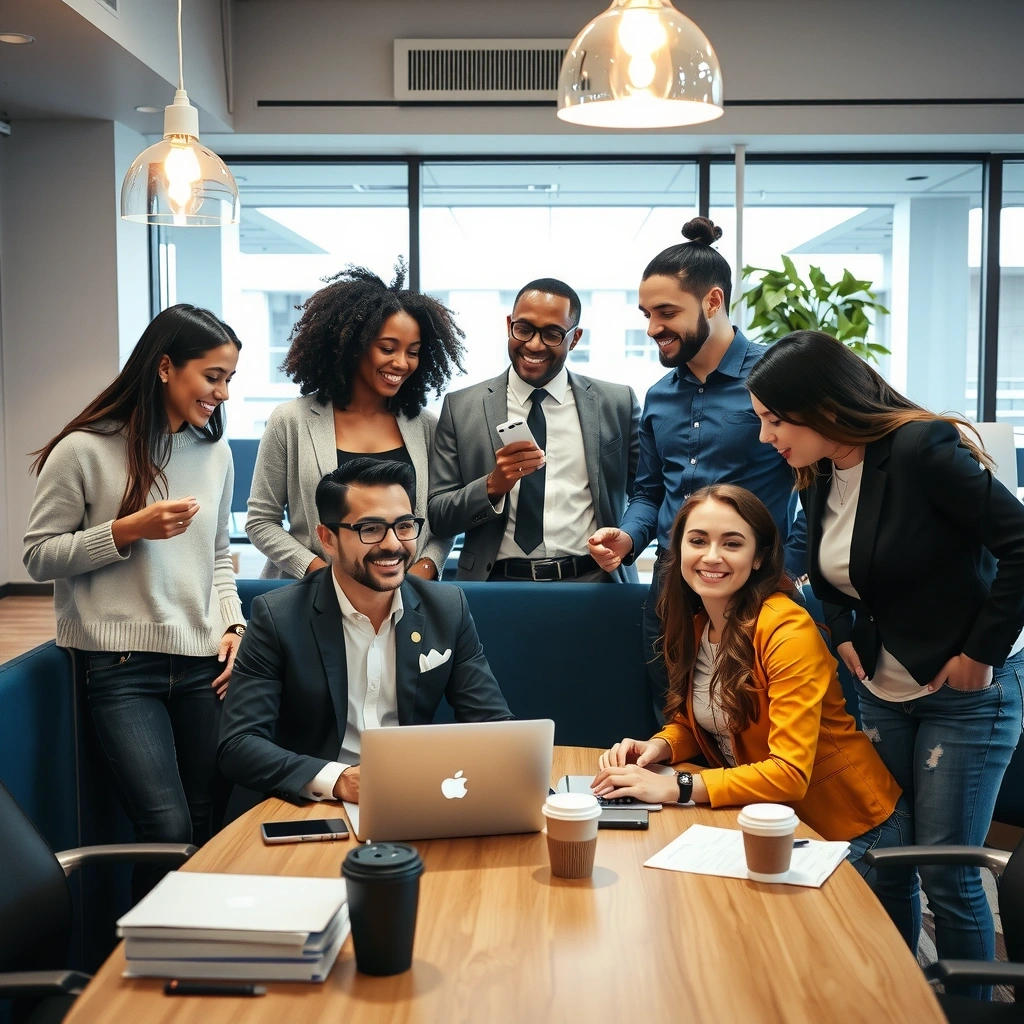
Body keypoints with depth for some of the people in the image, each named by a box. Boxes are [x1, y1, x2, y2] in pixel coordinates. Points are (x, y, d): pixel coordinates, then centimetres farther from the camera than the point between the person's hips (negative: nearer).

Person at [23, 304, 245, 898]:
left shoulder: (215, 452, 10)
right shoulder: (85, 450, -6)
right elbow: (39, 557, -2)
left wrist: (234, 626, 4)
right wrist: (127, 531, -15)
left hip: (202, 663, 5)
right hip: (121, 666, -5)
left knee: (210, 826, 6)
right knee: (169, 830, -10)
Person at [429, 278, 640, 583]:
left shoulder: (617, 404, 8)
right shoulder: (461, 408, 7)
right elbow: (438, 515, 5)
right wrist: (493, 486, -12)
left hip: (591, 584, 1)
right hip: (497, 589, -1)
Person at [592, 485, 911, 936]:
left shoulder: (787, 631, -26)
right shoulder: (694, 626, -1)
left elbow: (790, 773, -32)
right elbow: (696, 721, 9)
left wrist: (677, 788, -35)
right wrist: (658, 746, -13)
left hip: (852, 829, -7)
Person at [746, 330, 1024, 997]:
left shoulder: (923, 450, -21)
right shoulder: (818, 477, 1)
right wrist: (844, 635, 3)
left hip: (965, 692, -7)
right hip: (882, 691, 7)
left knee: (946, 873, -1)